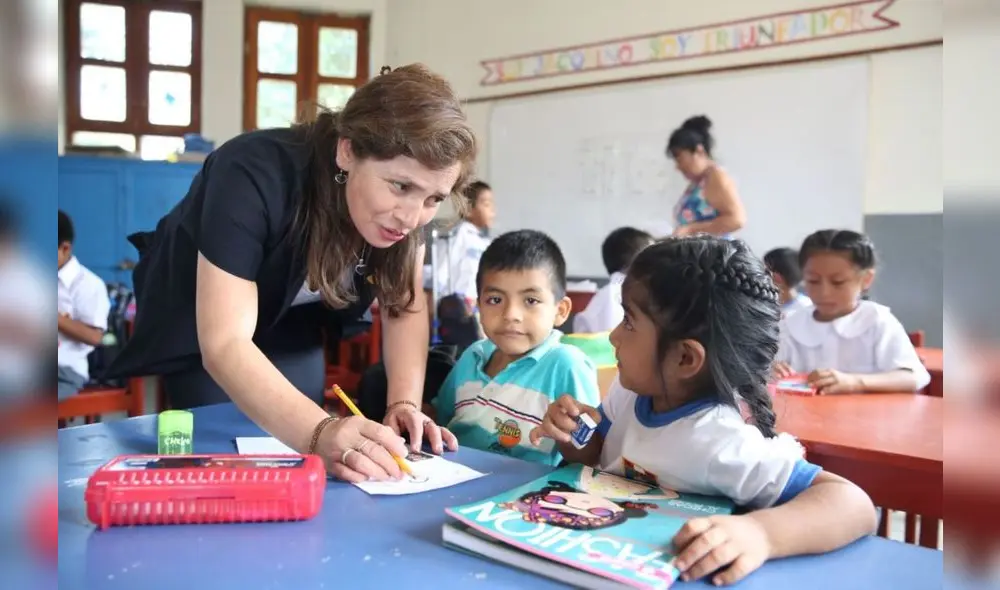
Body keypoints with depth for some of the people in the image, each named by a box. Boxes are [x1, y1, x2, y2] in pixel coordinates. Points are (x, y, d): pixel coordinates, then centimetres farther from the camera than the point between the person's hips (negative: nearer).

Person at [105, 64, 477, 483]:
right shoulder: (253, 177, -40)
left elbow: (405, 307, -16)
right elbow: (225, 344, -45)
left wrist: (404, 404, -34)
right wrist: (320, 433, -60)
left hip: (289, 329, 4)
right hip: (200, 329, -4)